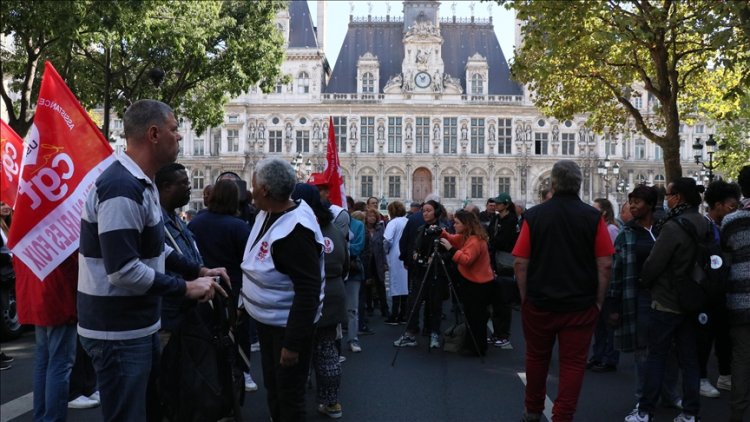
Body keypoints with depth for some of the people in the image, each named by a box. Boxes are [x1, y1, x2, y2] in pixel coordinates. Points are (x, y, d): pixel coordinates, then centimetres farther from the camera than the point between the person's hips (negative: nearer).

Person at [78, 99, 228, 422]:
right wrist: (186, 288, -20)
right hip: (118, 331, -10)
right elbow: (123, 270, -29)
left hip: (138, 324, 10)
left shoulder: (140, 183, 11)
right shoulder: (122, 188, -24)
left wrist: (199, 271, 10)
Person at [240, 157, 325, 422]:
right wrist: (245, 301, 18)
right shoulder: (267, 213, 1)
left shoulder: (294, 230, -27)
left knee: (289, 398, 6)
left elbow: (308, 291, -28)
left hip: (289, 327, -9)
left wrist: (293, 343, -27)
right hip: (266, 321, 9)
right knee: (272, 389, 23)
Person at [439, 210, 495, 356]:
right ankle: (471, 345, 29)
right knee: (471, 316, 18)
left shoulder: (475, 241, -24)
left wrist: (450, 249, -31)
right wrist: (442, 233, 1)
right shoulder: (465, 236, 8)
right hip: (471, 282, 11)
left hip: (479, 284, -11)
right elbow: (454, 240, 18)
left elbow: (466, 260, -32)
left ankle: (478, 349, 8)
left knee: (476, 318, -2)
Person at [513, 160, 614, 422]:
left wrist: (525, 297, 4)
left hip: (539, 302, 1)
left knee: (536, 357, 18)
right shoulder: (593, 217, -6)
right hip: (581, 305, -1)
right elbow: (605, 264, -7)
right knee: (573, 363, 7)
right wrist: (598, 301, 3)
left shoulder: (534, 215, -7)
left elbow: (520, 263, -7)